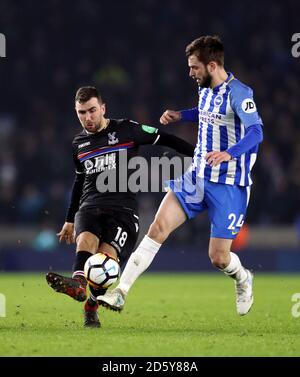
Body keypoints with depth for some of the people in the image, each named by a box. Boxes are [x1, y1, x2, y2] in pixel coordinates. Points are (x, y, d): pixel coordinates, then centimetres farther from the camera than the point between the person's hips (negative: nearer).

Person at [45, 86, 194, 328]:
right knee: (86, 239, -30)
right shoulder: (79, 144, 19)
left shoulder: (126, 130, 4)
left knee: (107, 255, -25)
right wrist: (70, 220, 37)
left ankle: (91, 306, -9)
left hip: (123, 208, -3)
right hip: (89, 206, 3)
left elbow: (165, 139, 8)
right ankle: (78, 284, -56)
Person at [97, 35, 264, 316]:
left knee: (218, 258, -3)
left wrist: (229, 153, -47)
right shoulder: (205, 89, 9)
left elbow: (256, 131, -30)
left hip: (229, 185, -7)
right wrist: (181, 115, 16)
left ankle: (243, 280, 34)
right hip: (197, 177, 7)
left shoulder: (238, 93, -17)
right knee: (158, 227, -11)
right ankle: (120, 293, -13)